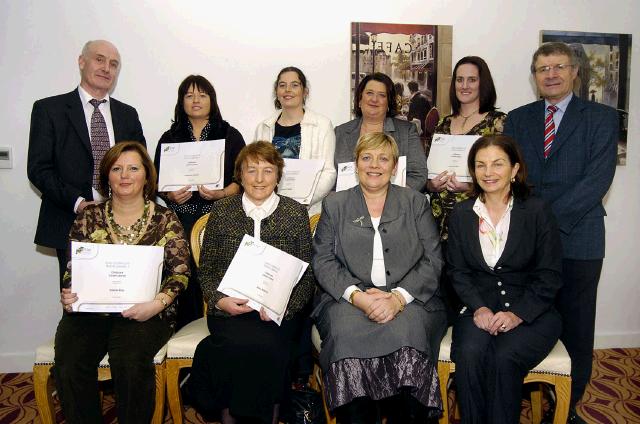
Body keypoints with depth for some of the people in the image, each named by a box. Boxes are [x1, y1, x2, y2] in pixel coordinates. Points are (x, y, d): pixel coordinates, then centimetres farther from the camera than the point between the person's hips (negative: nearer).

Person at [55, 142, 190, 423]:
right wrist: (68, 294, -9)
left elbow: (180, 271, -2)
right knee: (69, 361, -24)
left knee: (129, 360, -30)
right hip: (90, 310, 3)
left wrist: (158, 303, -18)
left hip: (144, 313, -2)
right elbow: (72, 267, 12)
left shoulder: (166, 220, 4)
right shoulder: (88, 217, 12)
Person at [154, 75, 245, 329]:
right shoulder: (169, 138, 16)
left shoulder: (230, 136, 11)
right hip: (180, 218, 1)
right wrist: (170, 195, -5)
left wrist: (222, 193, -12)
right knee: (184, 277, -8)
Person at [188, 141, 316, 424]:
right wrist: (219, 300, -9)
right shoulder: (221, 212, 10)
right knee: (240, 344, -30)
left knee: (266, 345, -30)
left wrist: (283, 305, -12)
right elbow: (206, 269, 10)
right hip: (229, 308, 1)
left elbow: (307, 275, 5)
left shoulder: (295, 213, 7)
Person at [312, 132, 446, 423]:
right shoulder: (334, 205, 14)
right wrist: (356, 295, -13)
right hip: (349, 299, 0)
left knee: (407, 331, -31)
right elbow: (323, 261, 5)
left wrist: (399, 297, -13)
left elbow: (432, 260, 4)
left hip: (408, 299, 0)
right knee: (346, 332, -31)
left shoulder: (416, 203, 14)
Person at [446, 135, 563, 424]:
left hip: (531, 311, -2)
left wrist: (517, 314, -15)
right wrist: (479, 307, -12)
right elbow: (457, 270, 6)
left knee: (504, 359, -29)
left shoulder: (538, 211, -1)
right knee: (470, 354, -27)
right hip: (480, 309, 2)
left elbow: (549, 275, -3)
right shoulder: (461, 214, 7)